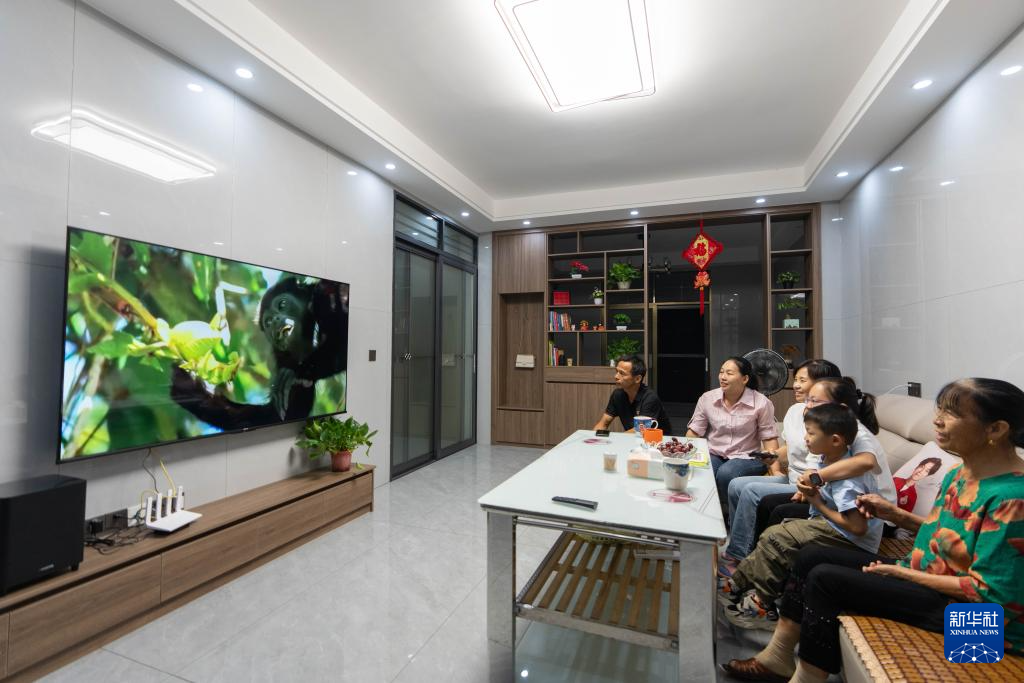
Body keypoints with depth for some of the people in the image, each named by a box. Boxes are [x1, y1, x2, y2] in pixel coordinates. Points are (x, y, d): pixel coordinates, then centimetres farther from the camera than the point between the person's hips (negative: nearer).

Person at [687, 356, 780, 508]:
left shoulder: (761, 403, -6)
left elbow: (769, 438, 1)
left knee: (726, 474, -34)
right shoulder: (707, 398, 1)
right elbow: (693, 433, 5)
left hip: (745, 457, -2)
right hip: (713, 455, 2)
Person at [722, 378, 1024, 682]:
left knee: (825, 578, -18)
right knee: (811, 557, 2)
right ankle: (778, 659, 12)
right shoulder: (959, 475, 2)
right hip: (925, 574, 9)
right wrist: (895, 514, 1)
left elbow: (987, 591, -24)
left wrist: (901, 573, -18)